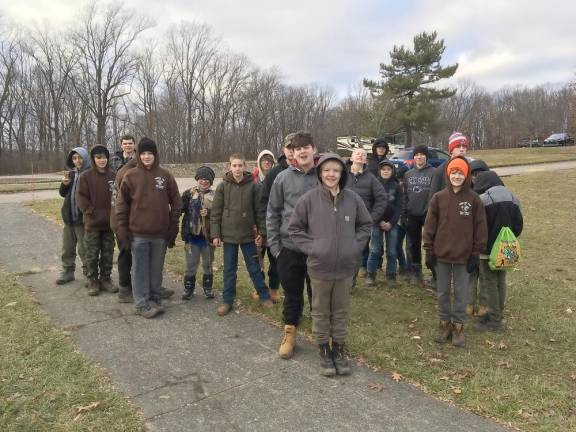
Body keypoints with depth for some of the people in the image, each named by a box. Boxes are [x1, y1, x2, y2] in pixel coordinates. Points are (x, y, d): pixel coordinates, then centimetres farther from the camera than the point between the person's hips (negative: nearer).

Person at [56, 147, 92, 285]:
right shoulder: (71, 174, 10)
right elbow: (62, 193, 14)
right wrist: (64, 184, -5)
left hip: (83, 218, -7)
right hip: (68, 217, 7)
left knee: (84, 249, 1)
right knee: (67, 248, 16)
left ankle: (88, 274, 14)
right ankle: (67, 271, 29)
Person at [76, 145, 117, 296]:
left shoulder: (113, 176, 4)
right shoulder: (86, 176, -4)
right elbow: (81, 197, -6)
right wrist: (91, 212, -12)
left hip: (109, 222, 3)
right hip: (92, 223, -3)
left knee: (108, 254, 11)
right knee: (92, 254, 6)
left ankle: (106, 279, 23)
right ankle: (92, 281, 18)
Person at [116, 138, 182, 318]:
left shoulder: (165, 175, 2)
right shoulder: (130, 176, -1)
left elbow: (176, 203, 6)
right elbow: (121, 204, 2)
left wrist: (173, 229, 2)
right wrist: (123, 230, -2)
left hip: (160, 233, 2)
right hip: (138, 233, -1)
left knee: (156, 268, 12)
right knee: (140, 269, 5)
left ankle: (155, 299, 26)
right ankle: (142, 304, 14)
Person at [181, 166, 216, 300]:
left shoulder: (215, 196, 0)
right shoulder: (188, 193, 0)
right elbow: (180, 209, -5)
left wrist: (209, 213, -20)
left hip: (208, 236, 1)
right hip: (192, 235, 0)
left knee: (208, 264, 15)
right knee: (190, 265, 8)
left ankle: (208, 288, 29)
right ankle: (188, 289, 24)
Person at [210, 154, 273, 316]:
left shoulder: (252, 185, -3)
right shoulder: (223, 186, -2)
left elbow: (258, 210, 2)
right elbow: (215, 212, -1)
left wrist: (260, 231, 0)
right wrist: (215, 234, -5)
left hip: (248, 234, 0)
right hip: (228, 234, 1)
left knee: (254, 267, 10)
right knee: (229, 269, 10)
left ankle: (264, 296, 24)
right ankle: (227, 300, 21)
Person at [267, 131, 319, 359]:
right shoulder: (283, 178, -1)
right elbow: (273, 213, 4)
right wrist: (274, 244, 0)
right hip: (289, 248, 1)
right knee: (292, 294, 13)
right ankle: (289, 333, 30)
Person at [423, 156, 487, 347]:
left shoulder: (474, 199, -4)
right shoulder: (439, 197, -2)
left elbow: (480, 227, -1)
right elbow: (430, 225, 1)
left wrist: (476, 253, -3)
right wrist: (429, 250, -1)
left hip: (464, 255, -1)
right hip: (441, 254, 1)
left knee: (461, 293, 9)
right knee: (442, 292, 12)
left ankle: (458, 326, 24)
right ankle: (445, 323, 28)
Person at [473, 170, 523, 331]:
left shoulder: (482, 200, -17)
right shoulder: (513, 199, 4)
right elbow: (519, 225, 8)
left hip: (488, 249, -6)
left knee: (489, 284, 3)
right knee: (501, 282, 17)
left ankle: (494, 320, 8)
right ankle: (498, 314, 28)